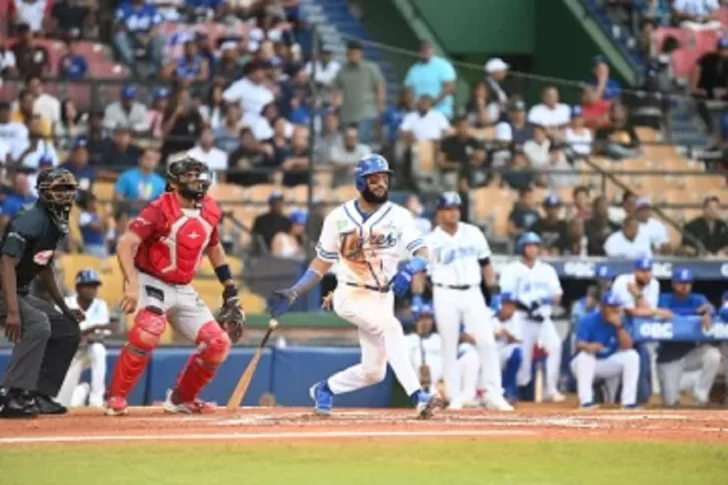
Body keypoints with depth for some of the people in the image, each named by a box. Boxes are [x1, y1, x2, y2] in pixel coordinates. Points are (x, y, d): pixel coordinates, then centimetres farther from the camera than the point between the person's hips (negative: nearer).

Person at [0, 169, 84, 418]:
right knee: (37, 323, -32)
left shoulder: (56, 225, 8)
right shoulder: (30, 222, -21)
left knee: (68, 330, 12)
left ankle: (40, 395, 14)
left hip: (23, 293, 10)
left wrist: (65, 309, 17)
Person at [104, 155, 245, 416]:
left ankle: (181, 398, 20)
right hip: (152, 284, -7)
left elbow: (214, 248, 20)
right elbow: (126, 244, -27)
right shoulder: (160, 209, -18)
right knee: (148, 331, -34)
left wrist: (230, 289, 16)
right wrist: (132, 285, -39)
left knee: (218, 343, 0)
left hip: (184, 290, 7)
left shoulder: (209, 212, 2)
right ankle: (116, 397, -21)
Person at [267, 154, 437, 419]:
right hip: (350, 295, -3)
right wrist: (294, 292, -2)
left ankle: (324, 389, 32)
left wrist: (411, 269, -38)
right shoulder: (339, 217, -2)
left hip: (382, 299, 3)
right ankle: (417, 396, -39)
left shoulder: (399, 216, -3)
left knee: (373, 372, 4)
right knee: (390, 326, -31)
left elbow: (423, 254, -15)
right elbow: (323, 261, 7)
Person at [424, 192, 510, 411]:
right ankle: (454, 398, 7)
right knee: (449, 347, 1)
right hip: (445, 295, -2)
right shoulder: (431, 241, -1)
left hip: (473, 294, 2)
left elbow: (485, 264, 12)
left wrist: (494, 293, 5)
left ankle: (493, 395, -4)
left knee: (487, 342, -8)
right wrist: (417, 298, -17)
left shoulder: (473, 234, 8)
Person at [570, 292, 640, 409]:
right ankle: (586, 400, -36)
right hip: (587, 364, -3)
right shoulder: (588, 320, -15)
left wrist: (619, 326, -29)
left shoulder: (620, 321, -6)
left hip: (608, 365, 3)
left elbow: (627, 347, -17)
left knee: (632, 355, -18)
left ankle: (629, 401, -20)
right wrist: (588, 347, -52)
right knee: (585, 355, -36)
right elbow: (580, 344, -28)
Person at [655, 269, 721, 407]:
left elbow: (710, 308, -22)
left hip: (690, 353, 2)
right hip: (669, 358, -2)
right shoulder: (664, 299, -6)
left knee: (713, 355, -29)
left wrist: (707, 315, -47)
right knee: (670, 401, -11)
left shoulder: (698, 300, -1)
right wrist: (696, 311, -32)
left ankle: (700, 393, -10)